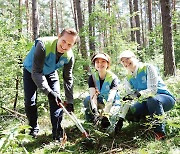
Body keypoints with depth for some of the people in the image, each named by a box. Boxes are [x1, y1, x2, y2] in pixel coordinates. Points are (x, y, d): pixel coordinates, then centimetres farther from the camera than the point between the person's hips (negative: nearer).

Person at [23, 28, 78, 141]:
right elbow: (36, 72, -38)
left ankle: (57, 132, 2)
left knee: (57, 99, -10)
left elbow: (68, 78, -11)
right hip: (31, 71, -3)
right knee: (30, 102, -9)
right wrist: (48, 92, -44)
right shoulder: (43, 45, -40)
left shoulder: (69, 56, -24)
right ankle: (34, 128, 16)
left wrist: (70, 101, -11)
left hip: (50, 73, 3)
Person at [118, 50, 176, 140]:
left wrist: (139, 94, -40)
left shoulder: (148, 68, -12)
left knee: (152, 99, -40)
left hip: (165, 98, -6)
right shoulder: (128, 79, 5)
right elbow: (130, 96, -2)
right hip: (147, 102, 6)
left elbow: (152, 90, -23)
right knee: (129, 114, -18)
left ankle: (160, 133, -30)